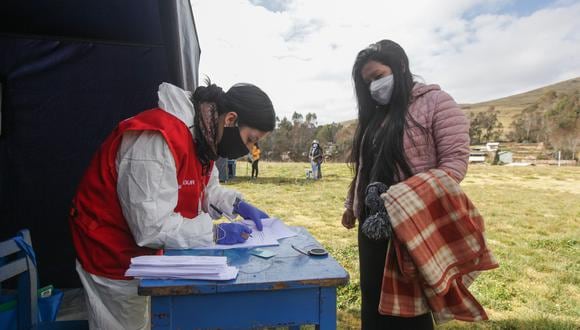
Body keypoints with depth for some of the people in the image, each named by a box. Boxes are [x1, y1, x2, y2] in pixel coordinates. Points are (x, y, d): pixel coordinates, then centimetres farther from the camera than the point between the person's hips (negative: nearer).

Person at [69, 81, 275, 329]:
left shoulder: (204, 134, -4)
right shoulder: (158, 140, -33)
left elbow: (206, 188, 9)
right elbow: (152, 226, -33)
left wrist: (238, 205, -7)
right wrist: (215, 233, -27)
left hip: (146, 244, 8)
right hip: (112, 252, -8)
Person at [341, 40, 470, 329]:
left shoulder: (436, 102, -6)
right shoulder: (374, 113, 16)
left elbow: (455, 159, -14)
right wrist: (351, 205, 18)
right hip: (372, 223, 7)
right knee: (374, 301, 15)